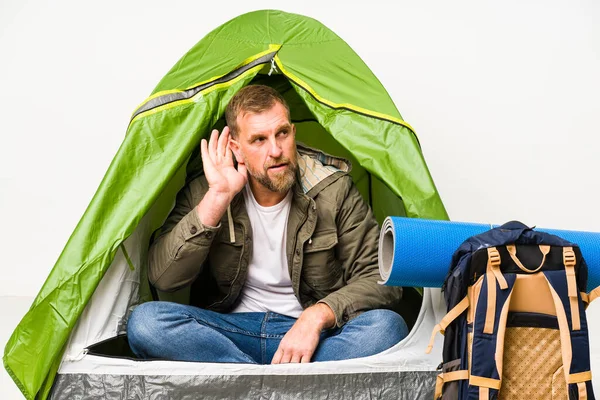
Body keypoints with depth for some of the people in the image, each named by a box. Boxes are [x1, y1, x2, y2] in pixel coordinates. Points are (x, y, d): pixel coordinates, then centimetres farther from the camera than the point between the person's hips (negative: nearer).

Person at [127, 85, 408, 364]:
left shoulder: (333, 189, -5)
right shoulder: (204, 193, -4)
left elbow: (380, 277, -5)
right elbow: (161, 277, -14)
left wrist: (319, 315, -23)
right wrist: (217, 199, -20)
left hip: (309, 331, 0)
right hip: (232, 329, 1)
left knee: (387, 326, -31)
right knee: (145, 321, -28)